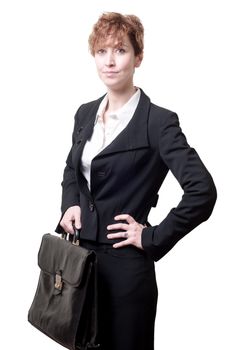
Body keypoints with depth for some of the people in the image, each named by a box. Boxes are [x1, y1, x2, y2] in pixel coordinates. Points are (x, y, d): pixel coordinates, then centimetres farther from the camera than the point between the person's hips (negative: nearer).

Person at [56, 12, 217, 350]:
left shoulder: (158, 121, -13)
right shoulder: (85, 113, 7)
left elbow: (203, 191, -20)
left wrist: (154, 238, -15)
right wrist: (70, 204, 3)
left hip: (125, 262, -6)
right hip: (79, 256, 6)